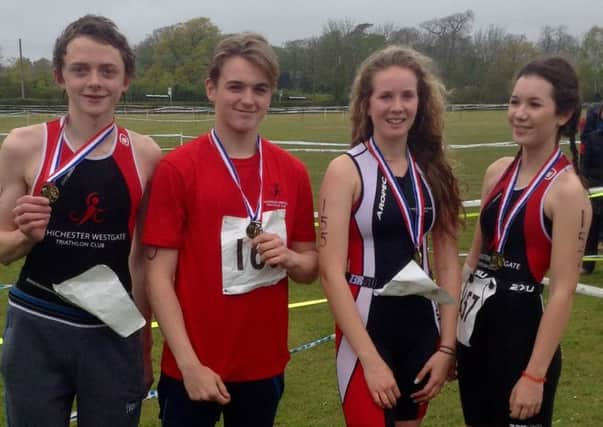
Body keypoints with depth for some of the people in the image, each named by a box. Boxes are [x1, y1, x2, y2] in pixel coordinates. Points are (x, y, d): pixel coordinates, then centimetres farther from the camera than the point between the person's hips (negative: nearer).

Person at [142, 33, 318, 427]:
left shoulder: (293, 172, 2)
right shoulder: (177, 169, -9)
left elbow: (312, 266, 9)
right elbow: (159, 276, -9)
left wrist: (289, 258, -13)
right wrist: (190, 365, -15)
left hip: (265, 365, 4)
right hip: (193, 369, -3)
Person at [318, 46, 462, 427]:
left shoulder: (433, 171, 3)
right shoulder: (346, 171, -11)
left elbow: (448, 263, 6)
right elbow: (331, 272, -16)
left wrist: (447, 346, 0)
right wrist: (370, 359, -18)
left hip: (423, 326, 5)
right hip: (367, 328, -5)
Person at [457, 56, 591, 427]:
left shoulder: (566, 190, -14)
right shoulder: (498, 172, 5)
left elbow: (563, 291, -17)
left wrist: (535, 375, -19)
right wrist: (450, 329, 12)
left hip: (523, 331, -6)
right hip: (476, 327, 7)